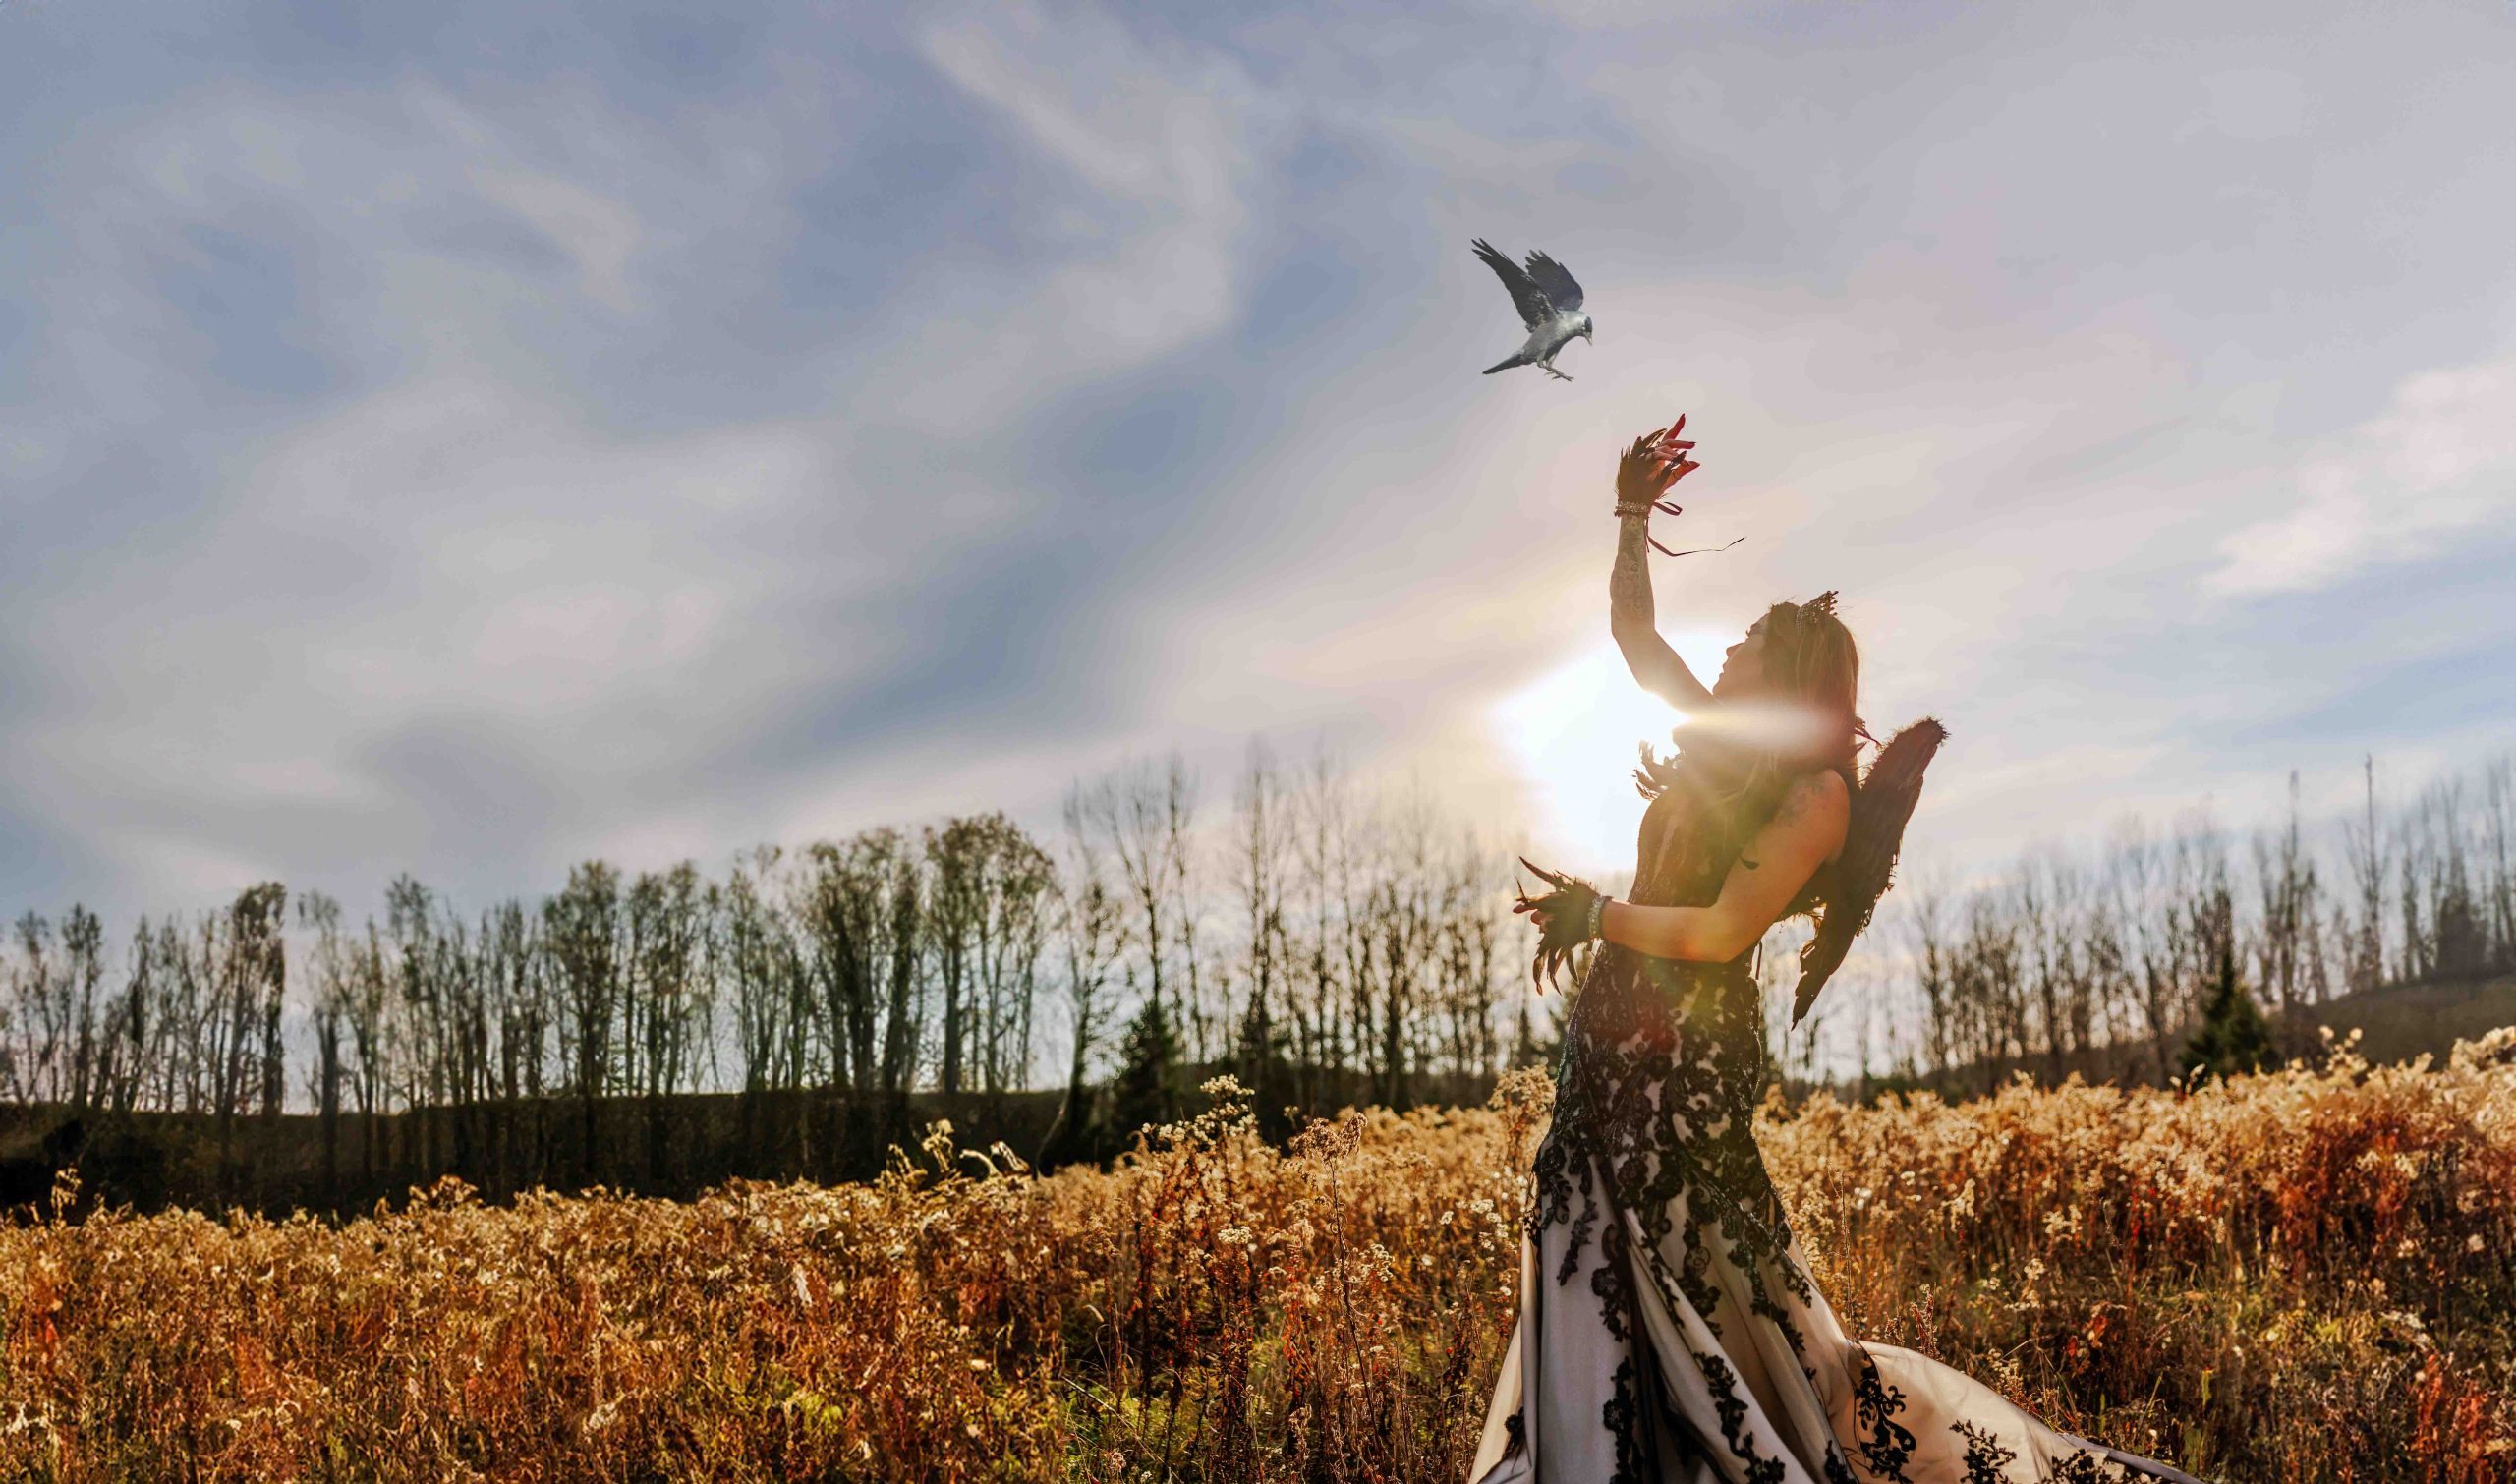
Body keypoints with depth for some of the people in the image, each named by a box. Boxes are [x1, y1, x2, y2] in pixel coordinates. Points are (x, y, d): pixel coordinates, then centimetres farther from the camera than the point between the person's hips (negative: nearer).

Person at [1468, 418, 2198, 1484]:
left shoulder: (1817, 791, -10)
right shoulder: (1722, 739, 14)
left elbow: (1720, 933, -18)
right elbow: (1632, 629, 19)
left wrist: (1597, 914, -11)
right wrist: (1632, 518, 10)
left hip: (1686, 1046, -8)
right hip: (1619, 1033, 8)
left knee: (1691, 1294, -6)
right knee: (1602, 1282, 8)